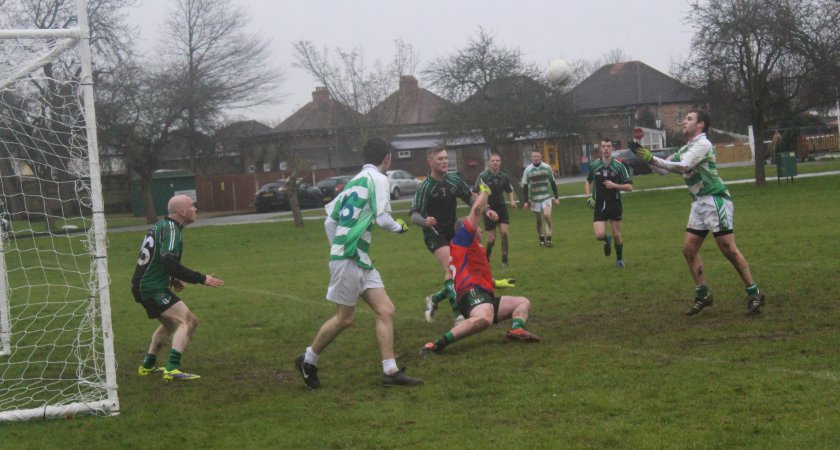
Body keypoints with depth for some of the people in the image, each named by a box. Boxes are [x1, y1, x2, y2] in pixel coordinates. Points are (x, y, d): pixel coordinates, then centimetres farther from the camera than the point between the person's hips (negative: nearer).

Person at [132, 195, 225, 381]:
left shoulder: (160, 226, 15)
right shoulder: (171, 229, -15)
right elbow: (170, 262, -26)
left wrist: (172, 279, 19)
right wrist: (202, 279, -23)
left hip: (143, 286, 10)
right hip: (154, 289, -10)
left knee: (170, 322, 29)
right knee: (187, 321, -17)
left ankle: (148, 365, 38)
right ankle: (172, 369, -29)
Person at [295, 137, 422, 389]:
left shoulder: (355, 181, 17)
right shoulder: (377, 178, -8)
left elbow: (329, 221, 17)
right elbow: (383, 219, -16)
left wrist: (337, 249, 22)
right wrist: (399, 227, 5)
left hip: (360, 259, 9)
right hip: (349, 258, -9)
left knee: (385, 311, 3)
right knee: (345, 318, 0)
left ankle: (390, 371, 1)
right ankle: (308, 361, 16)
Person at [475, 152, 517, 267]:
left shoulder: (504, 176, 2)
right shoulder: (483, 176, -10)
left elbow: (509, 190, 18)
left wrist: (512, 201, 0)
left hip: (501, 208, 3)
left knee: (504, 232, -14)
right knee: (491, 238, -4)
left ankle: (504, 260, -2)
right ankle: (486, 258, 22)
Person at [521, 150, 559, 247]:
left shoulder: (547, 167, 0)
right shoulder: (528, 170, 0)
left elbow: (553, 183, 8)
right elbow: (525, 186, 4)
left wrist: (556, 197, 6)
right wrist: (526, 201, 0)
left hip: (546, 197, -1)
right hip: (534, 199, 1)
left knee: (547, 215, -19)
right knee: (538, 220, 6)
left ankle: (548, 238, -14)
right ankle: (542, 240, 20)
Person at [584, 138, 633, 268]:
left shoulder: (619, 166, -5)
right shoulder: (594, 165, 1)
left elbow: (629, 187, -4)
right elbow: (588, 181, 19)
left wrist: (614, 185, -18)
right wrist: (589, 196, 4)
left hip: (615, 204, -1)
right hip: (599, 205, 1)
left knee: (617, 235, 4)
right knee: (599, 235, -13)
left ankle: (619, 258, 29)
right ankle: (607, 240, 24)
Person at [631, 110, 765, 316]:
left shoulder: (703, 144, -11)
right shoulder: (686, 148, 17)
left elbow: (683, 166, -23)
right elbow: (664, 168, 21)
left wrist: (652, 158, -23)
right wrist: (646, 156, 5)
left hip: (715, 200, -9)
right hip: (699, 202, 9)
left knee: (728, 249, -10)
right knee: (689, 248, 3)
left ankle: (754, 294, -3)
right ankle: (703, 295, 11)